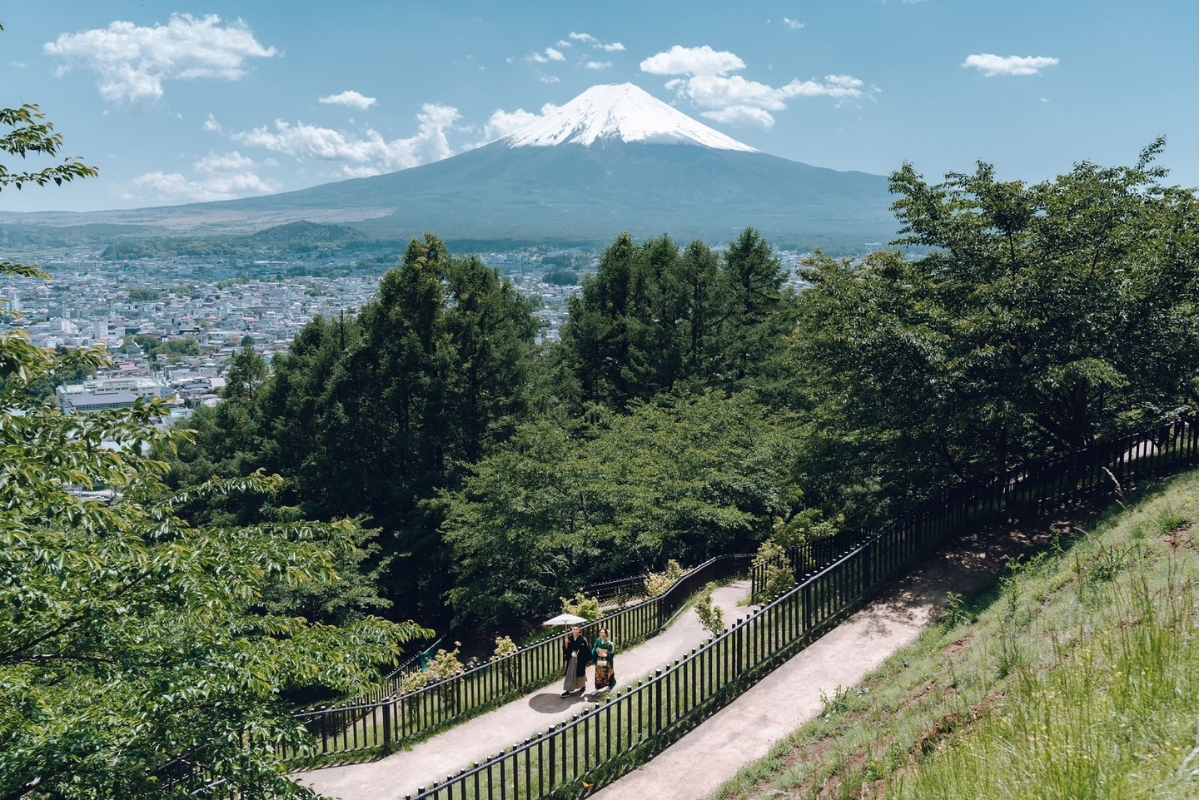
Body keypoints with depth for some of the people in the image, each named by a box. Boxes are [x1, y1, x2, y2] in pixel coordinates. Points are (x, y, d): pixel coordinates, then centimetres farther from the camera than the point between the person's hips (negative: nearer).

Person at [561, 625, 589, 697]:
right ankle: (568, 690, 1)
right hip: (571, 659, 2)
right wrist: (566, 643, -19)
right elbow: (566, 649, -2)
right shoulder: (569, 638, -2)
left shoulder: (582, 640, -11)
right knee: (570, 674, 0)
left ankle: (583, 686, 37)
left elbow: (586, 651, -9)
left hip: (580, 660, -2)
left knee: (580, 673, 13)